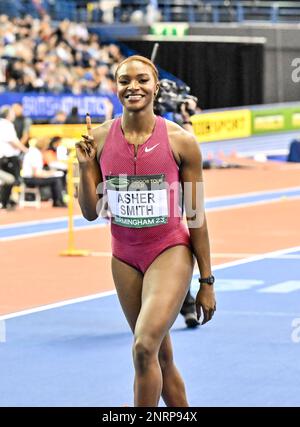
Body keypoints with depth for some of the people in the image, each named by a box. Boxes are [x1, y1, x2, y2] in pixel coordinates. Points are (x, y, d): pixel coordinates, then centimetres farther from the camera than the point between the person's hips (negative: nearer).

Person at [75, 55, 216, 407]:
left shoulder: (180, 141, -9)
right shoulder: (99, 139, -3)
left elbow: (195, 215, -3)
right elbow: (90, 212, 3)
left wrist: (206, 281, -1)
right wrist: (85, 167, -13)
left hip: (171, 252, -4)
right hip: (124, 257, 4)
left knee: (144, 346, -21)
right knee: (161, 357, 12)